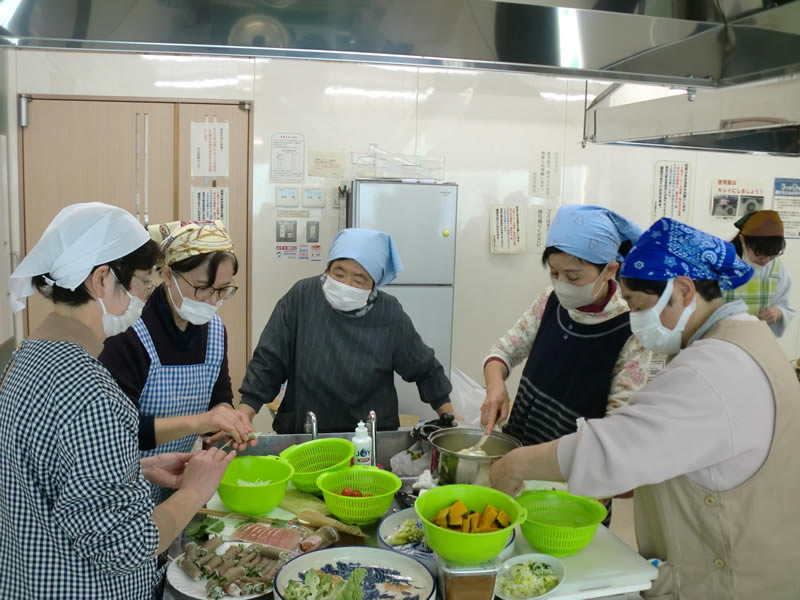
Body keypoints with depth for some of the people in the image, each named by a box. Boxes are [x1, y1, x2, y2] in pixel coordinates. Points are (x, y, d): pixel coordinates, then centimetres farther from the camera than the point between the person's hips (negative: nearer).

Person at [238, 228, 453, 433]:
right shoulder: (301, 297, -9)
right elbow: (268, 362, -4)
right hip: (302, 432, 1)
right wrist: (242, 416, -10)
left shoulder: (390, 315, -7)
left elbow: (425, 369, 7)